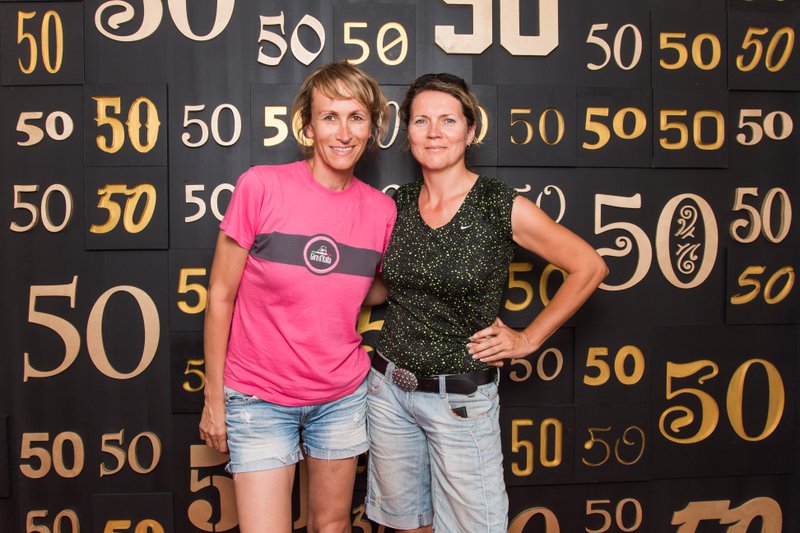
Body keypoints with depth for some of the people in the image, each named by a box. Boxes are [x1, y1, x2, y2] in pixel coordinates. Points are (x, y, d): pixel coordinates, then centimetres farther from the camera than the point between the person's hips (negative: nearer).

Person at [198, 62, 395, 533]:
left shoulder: (382, 210, -4)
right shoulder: (261, 186, -14)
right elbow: (221, 295, -7)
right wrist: (214, 397, -3)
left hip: (342, 396, 3)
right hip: (260, 398, -3)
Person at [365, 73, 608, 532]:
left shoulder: (501, 206, -13)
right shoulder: (398, 205, 1)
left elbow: (589, 267, -7)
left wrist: (528, 339, -7)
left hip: (460, 398, -4)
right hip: (390, 387, 4)